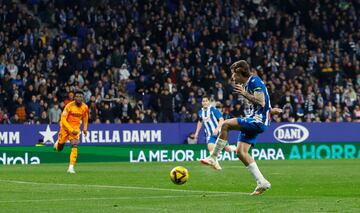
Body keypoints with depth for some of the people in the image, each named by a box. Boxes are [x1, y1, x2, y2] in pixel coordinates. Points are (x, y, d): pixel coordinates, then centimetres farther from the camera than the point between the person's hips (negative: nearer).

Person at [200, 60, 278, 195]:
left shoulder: (254, 81, -11)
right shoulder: (247, 83, 19)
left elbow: (261, 103, -22)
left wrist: (244, 94, -24)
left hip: (258, 121, -10)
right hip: (254, 120, 10)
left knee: (226, 124, -21)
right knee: (240, 152, 1)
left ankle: (213, 158, -15)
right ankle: (262, 183, 1)